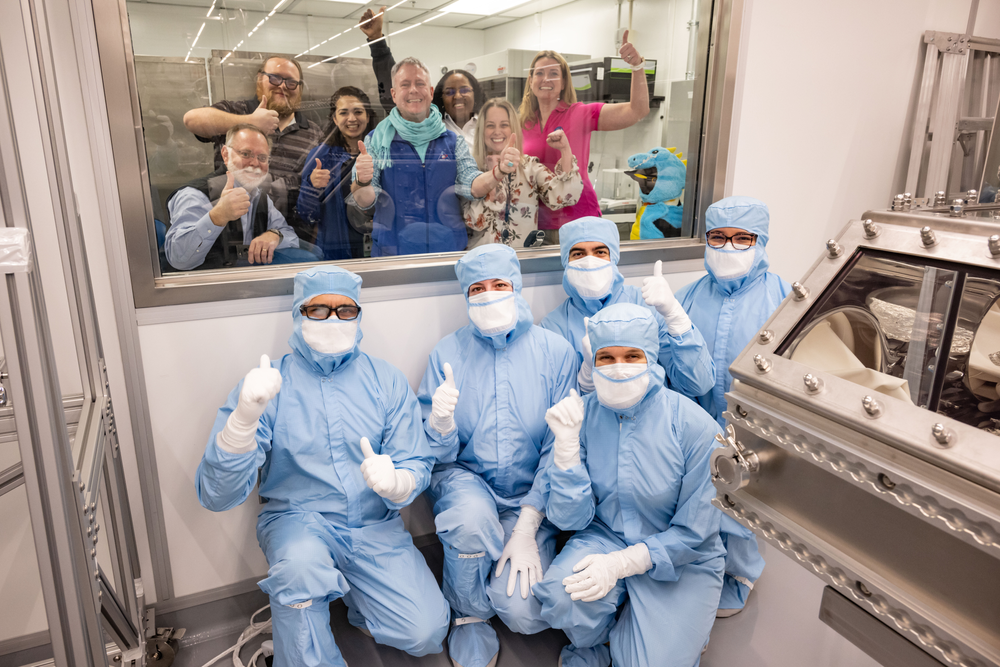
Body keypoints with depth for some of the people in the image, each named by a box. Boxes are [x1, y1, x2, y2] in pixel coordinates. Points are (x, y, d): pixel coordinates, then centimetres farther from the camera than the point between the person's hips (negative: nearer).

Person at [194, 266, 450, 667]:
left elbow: (416, 465, -3)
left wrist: (395, 482, -28)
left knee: (426, 634, -12)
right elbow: (216, 496, -15)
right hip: (297, 519, -2)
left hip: (374, 525, 2)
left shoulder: (387, 381, 0)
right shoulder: (270, 385, -7)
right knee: (301, 564, -36)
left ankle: (355, 596, 19)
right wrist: (245, 416, -33)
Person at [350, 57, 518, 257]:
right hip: (393, 254, -2)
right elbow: (365, 202, -4)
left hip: (449, 250, 2)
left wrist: (499, 172, -23)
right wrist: (362, 182, -27)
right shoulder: (377, 140, 4)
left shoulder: (452, 140, 9)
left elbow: (473, 186, -3)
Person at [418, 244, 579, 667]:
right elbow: (439, 454, -4)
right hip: (464, 477, 1)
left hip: (529, 493, 0)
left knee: (525, 614, -17)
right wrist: (440, 422, -29)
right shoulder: (448, 353, -4)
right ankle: (468, 615, -4)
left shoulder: (555, 351, -6)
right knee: (471, 513, -36)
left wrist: (527, 527, -12)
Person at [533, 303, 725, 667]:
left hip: (680, 560, -1)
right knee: (561, 595, -27)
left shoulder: (694, 426, -18)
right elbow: (572, 519, -11)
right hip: (604, 537, 2)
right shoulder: (580, 415, -10)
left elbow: (695, 532, -12)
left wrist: (621, 564, -20)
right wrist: (567, 444, -23)